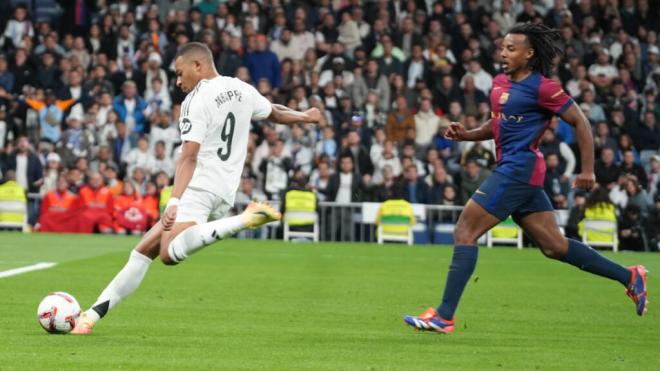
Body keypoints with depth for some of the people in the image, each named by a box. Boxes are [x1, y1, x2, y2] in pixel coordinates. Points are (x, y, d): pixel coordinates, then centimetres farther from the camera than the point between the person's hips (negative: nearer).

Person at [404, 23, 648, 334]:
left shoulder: (542, 88, -10)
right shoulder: (500, 83, 15)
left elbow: (580, 122, -7)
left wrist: (587, 170, -10)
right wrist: (466, 134, 9)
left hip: (518, 169, -10)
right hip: (512, 171, 10)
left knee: (465, 232, -11)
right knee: (554, 246, 13)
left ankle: (444, 316, -11)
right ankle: (629, 277, 21)